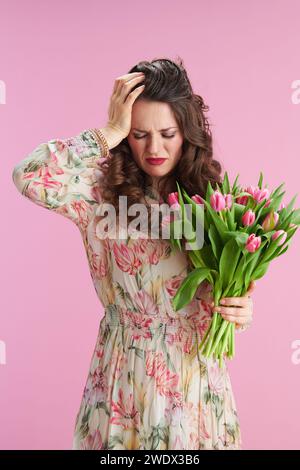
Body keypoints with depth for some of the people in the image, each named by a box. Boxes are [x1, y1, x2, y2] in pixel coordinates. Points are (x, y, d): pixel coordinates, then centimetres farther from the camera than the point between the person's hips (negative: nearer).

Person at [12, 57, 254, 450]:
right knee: (122, 441, 18)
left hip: (195, 364, 2)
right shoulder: (103, 190, -11)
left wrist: (240, 309, -20)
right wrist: (109, 133, -24)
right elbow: (28, 177, -28)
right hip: (126, 366, -1)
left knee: (189, 436, 20)